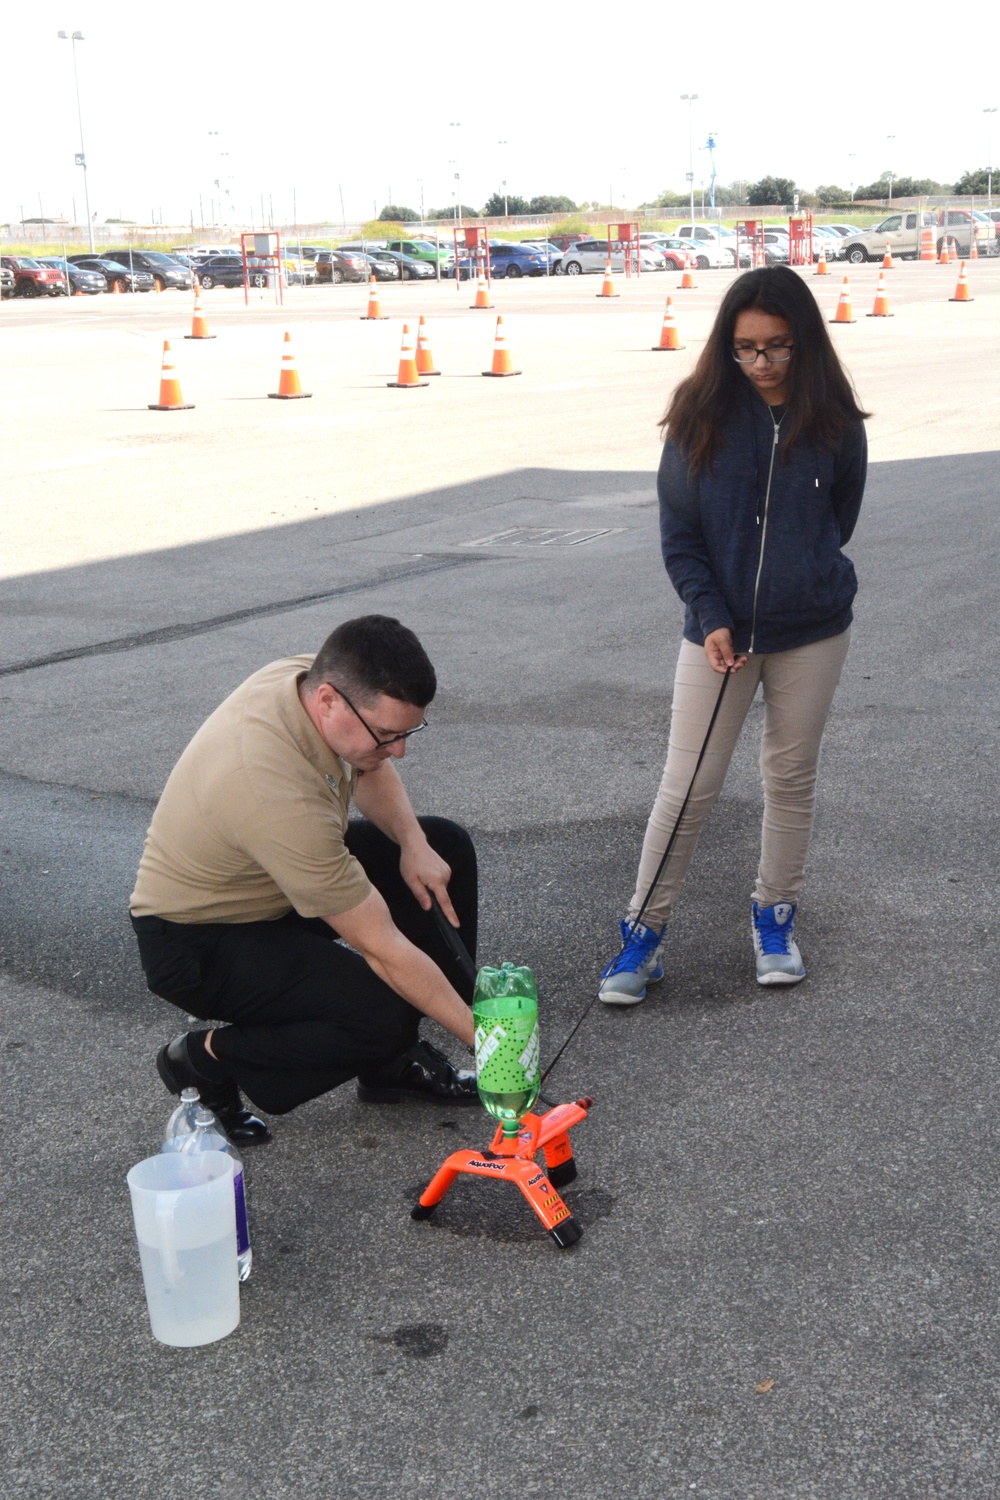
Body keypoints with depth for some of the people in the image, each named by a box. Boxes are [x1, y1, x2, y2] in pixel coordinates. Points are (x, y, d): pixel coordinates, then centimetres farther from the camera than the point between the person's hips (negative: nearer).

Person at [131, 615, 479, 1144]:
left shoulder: (314, 676, -15)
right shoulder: (280, 793, -39)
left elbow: (368, 772, 9)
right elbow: (383, 949, -32)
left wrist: (413, 842, -9)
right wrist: (481, 1036, -25)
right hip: (200, 941, -9)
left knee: (447, 847, 2)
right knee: (384, 1020, -27)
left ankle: (395, 1059, 8)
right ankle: (207, 1061, -3)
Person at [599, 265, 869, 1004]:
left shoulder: (834, 422, -7)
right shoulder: (702, 415, -9)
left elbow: (839, 521, 9)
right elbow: (678, 533, -6)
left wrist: (802, 581, 9)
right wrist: (711, 617, -14)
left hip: (812, 633, 1)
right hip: (720, 629, -1)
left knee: (792, 776, 13)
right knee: (688, 786, 2)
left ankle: (776, 914, 30)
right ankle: (646, 929, 14)